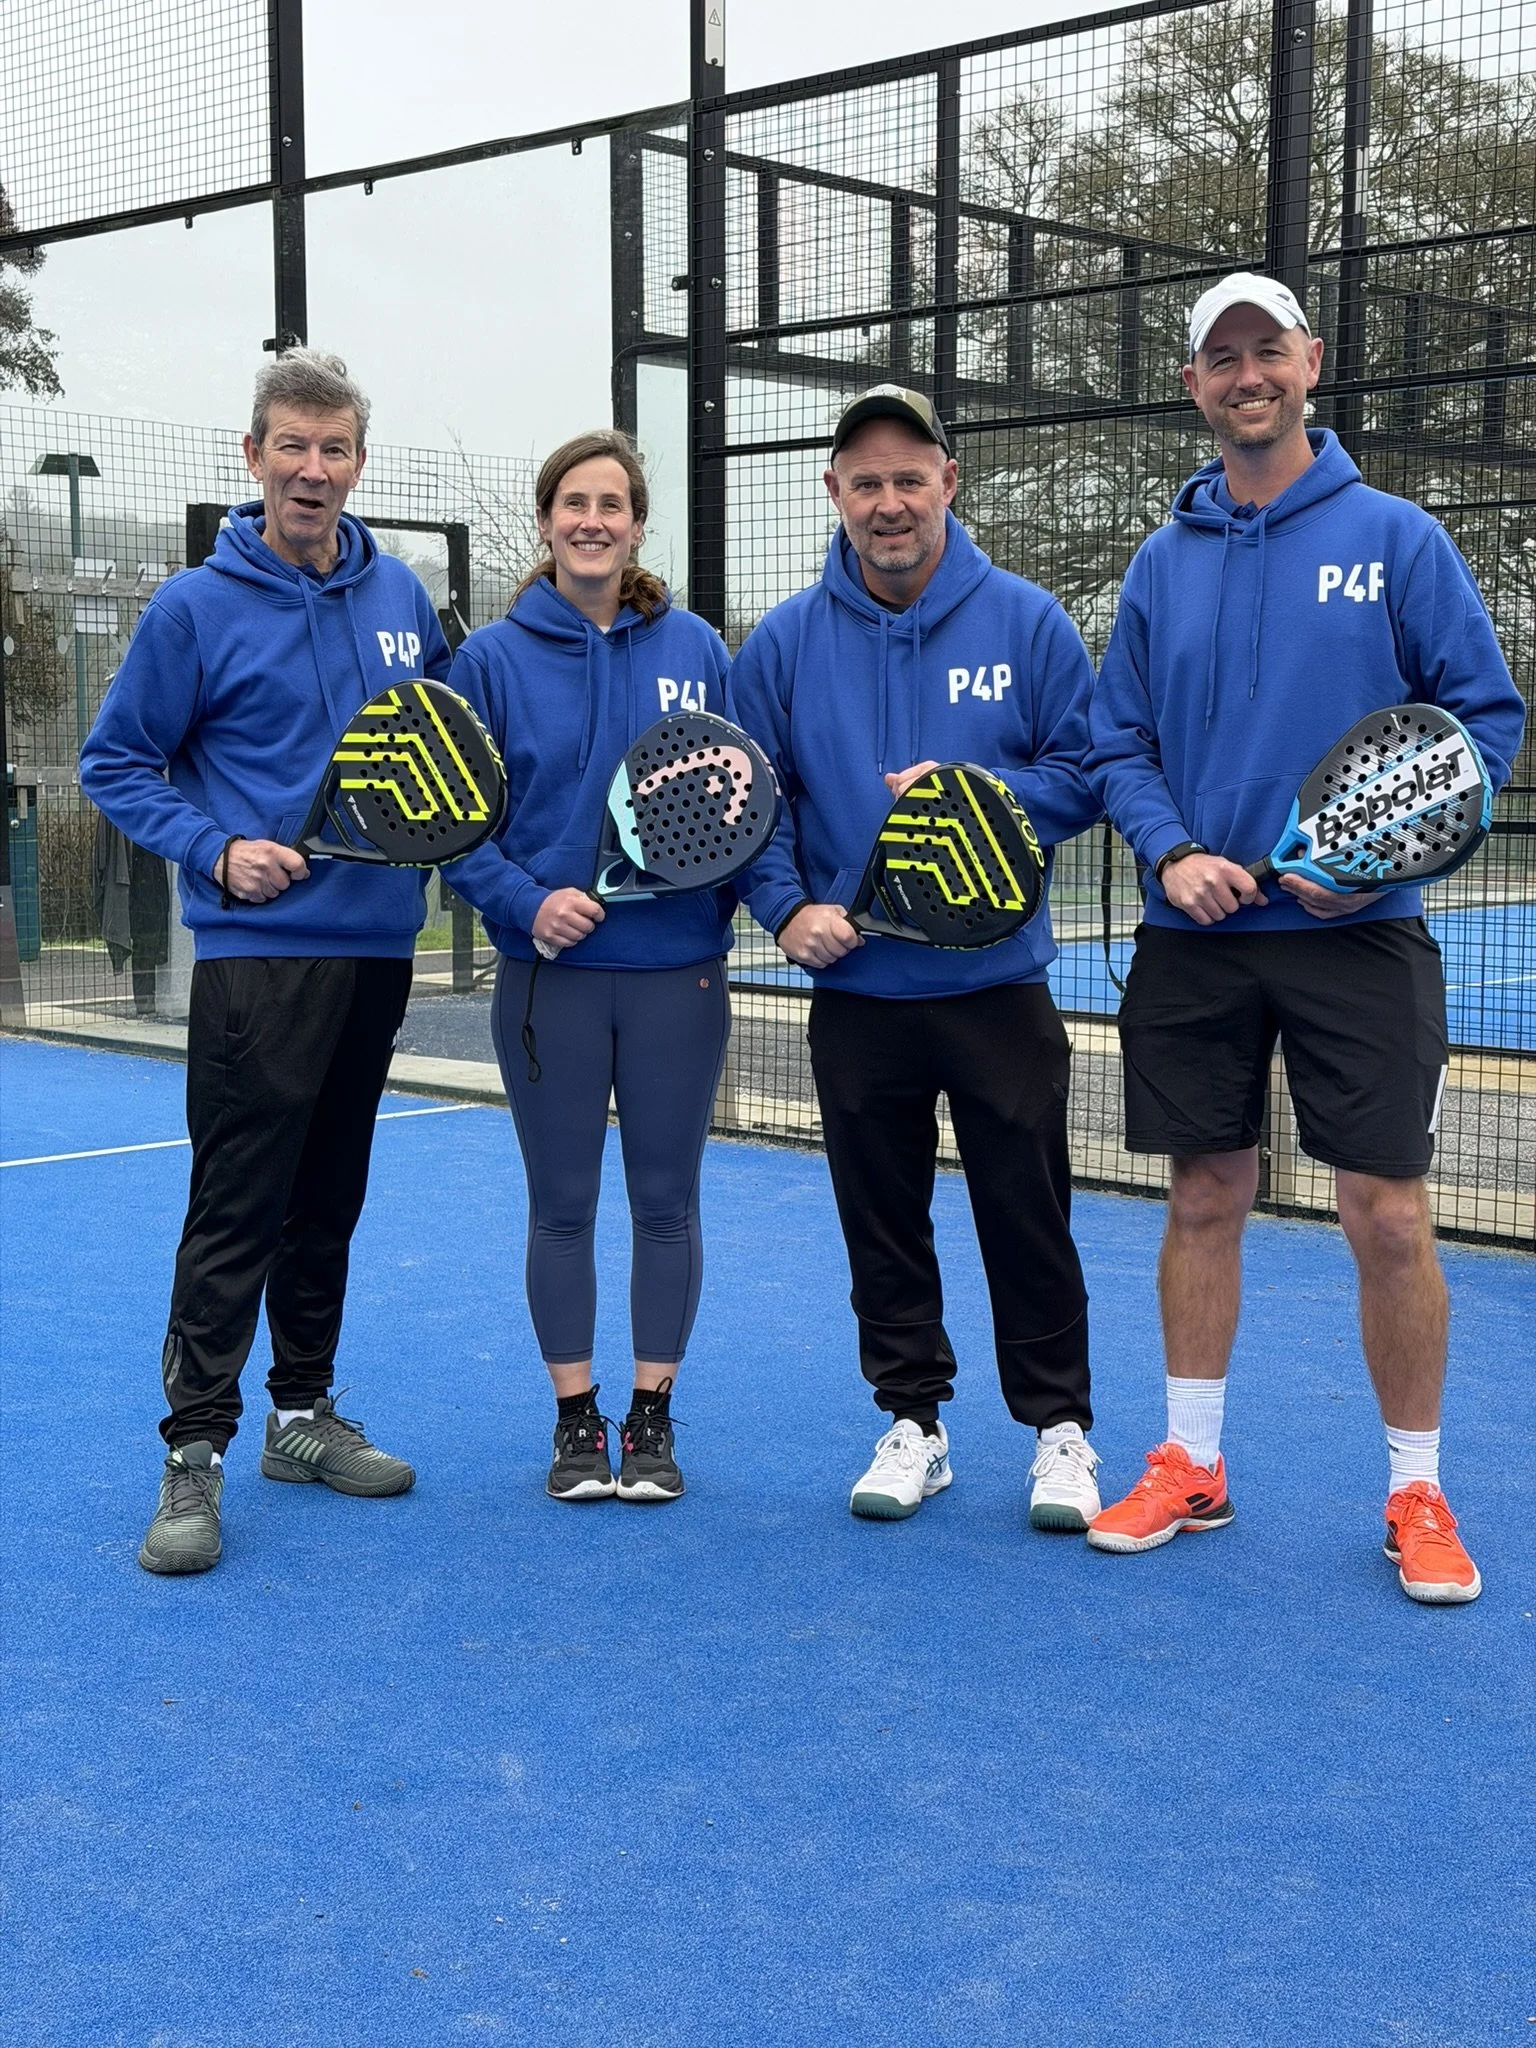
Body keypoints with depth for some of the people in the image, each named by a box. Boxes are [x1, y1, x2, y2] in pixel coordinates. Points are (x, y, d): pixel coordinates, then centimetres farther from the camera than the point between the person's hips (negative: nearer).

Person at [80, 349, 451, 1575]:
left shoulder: (401, 600, 8)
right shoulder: (198, 609, -5)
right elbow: (115, 766, -1)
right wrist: (217, 848, -14)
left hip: (377, 948, 5)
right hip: (258, 952, -5)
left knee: (328, 1200, 14)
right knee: (236, 1209, -7)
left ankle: (305, 1415, 26)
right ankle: (194, 1454, 0)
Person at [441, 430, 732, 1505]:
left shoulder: (695, 649, 3)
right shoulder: (492, 658, 1)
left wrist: (723, 899, -11)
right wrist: (525, 902, -15)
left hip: (678, 972, 1)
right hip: (549, 973, 0)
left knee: (666, 1201, 7)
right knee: (562, 1205, 7)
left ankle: (652, 1419, 20)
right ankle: (577, 1421, 20)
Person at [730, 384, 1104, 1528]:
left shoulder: (1027, 623, -1)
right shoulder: (786, 643, 3)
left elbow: (1083, 775, -1)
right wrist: (787, 907, -10)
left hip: (999, 985, -2)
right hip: (855, 992, 2)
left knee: (1028, 1216, 4)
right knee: (882, 1221, 10)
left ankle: (1060, 1428, 17)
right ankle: (912, 1421, 24)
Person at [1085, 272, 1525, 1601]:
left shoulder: (1396, 540, 0)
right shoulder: (1165, 562, 9)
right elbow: (1120, 743, 10)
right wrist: (1174, 852, -8)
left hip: (1357, 934, -3)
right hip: (1196, 939, 3)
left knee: (1388, 1216, -2)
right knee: (1205, 1199, 10)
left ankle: (1417, 1495, 12)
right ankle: (1190, 1466, 23)